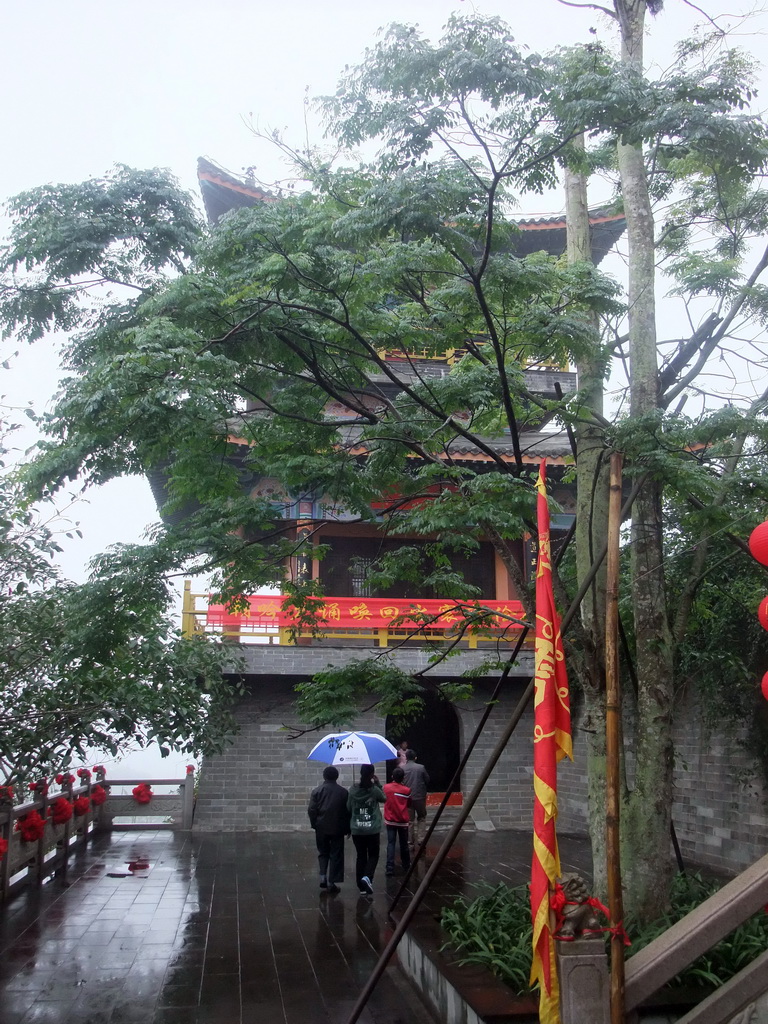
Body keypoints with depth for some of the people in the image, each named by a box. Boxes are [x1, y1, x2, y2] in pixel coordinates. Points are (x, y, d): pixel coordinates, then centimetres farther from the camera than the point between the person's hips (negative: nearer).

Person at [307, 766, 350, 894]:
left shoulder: (317, 791, -5)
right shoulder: (343, 792, -3)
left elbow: (311, 810, -6)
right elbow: (347, 811, 0)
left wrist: (314, 824, 8)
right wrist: (347, 828, 9)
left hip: (321, 828, 1)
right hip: (338, 829, -1)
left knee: (323, 852, 18)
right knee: (336, 855, 7)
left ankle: (323, 876, 2)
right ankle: (331, 882, 5)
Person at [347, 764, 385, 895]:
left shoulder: (353, 790, -5)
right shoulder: (374, 790, -12)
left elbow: (348, 808, 4)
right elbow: (384, 799, 8)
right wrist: (377, 784, 8)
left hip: (356, 830, 2)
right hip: (373, 830, -2)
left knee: (360, 856, 13)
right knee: (373, 855, 12)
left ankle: (362, 887, 13)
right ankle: (367, 877, -13)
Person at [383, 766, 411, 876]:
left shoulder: (386, 787, -6)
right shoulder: (406, 790, -7)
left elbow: (384, 800, 8)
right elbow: (409, 804, 5)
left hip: (390, 821, 0)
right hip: (403, 821, 0)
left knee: (391, 843, -1)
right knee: (403, 844, 14)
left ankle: (390, 867, -12)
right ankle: (406, 865, 29)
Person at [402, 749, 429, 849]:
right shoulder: (421, 768, -7)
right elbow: (427, 781, 0)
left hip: (407, 798, 1)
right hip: (420, 797, 0)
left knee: (410, 821, 10)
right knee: (422, 818, 18)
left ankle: (411, 844, 14)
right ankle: (420, 839, 5)